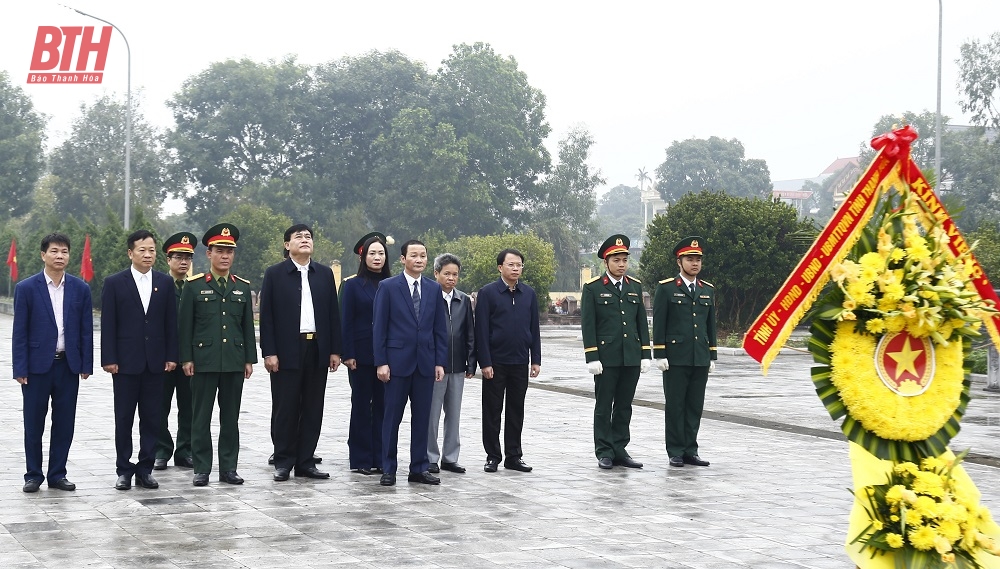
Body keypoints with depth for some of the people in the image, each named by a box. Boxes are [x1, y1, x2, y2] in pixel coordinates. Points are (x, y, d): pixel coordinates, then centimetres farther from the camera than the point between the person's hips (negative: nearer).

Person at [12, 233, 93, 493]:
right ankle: (33, 475, 16)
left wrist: (86, 365, 1)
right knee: (34, 423, 5)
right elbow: (19, 332, -3)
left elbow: (86, 330, 6)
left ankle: (57, 474, 17)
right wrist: (20, 369, -8)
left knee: (64, 423, 6)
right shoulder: (26, 288, -3)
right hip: (37, 365, -2)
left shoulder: (80, 289, 4)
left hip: (68, 365, 2)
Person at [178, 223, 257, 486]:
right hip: (204, 362, -3)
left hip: (234, 363, 3)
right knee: (201, 418, 2)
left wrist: (249, 359, 6)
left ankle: (228, 468, 13)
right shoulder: (194, 286, 1)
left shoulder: (243, 287, 10)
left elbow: (248, 326, 12)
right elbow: (185, 324, -1)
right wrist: (186, 358, -6)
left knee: (231, 417, 7)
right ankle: (201, 469, 7)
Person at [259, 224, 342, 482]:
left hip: (318, 350, 3)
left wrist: (335, 350, 5)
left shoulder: (325, 274, 11)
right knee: (284, 409, 0)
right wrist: (269, 352, -9)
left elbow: (333, 313, 11)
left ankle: (305, 462, 12)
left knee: (313, 409, 5)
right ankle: (283, 462, 9)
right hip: (287, 351, -3)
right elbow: (266, 315, -2)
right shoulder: (274, 274, 1)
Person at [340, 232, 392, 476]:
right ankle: (361, 459, 9)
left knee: (383, 404, 5)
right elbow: (345, 321, -3)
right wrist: (348, 354, -10)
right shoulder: (352, 285, 0)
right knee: (361, 405, 4)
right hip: (362, 354, -2)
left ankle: (380, 458, 11)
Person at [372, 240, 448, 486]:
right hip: (397, 361, -3)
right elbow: (379, 327, -3)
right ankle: (388, 469, 9)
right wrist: (381, 362, -9)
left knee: (422, 417, 6)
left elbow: (440, 328, 10)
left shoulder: (434, 289, 9)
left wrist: (440, 362, 4)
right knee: (392, 417, 1)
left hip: (425, 363, 3)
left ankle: (419, 468, 14)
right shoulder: (388, 287, -2)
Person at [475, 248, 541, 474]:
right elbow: (481, 330, -7)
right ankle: (492, 456, 12)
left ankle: (514, 456, 17)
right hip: (495, 362, -3)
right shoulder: (487, 293, -4)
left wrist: (536, 360, 5)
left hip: (520, 362, 3)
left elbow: (534, 329, 10)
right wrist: (485, 362, -12)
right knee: (492, 411, 3)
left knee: (516, 411, 9)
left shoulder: (529, 294, 7)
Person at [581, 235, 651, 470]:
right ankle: (604, 453, 8)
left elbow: (642, 323, 12)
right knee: (604, 407, 2)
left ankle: (619, 450, 15)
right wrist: (592, 358, -12)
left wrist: (645, 355, 6)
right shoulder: (593, 288, -2)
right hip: (606, 358, -4)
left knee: (624, 407, 8)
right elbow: (588, 325, -5)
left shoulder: (635, 286, 11)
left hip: (631, 358, 4)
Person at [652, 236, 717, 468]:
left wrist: (712, 356, 12)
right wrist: (660, 354, -9)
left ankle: (690, 451, 14)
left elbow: (711, 325, 16)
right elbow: (658, 323, -4)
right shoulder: (666, 288, -2)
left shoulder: (708, 290, 13)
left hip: (701, 359, 4)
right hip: (675, 358, -4)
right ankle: (676, 452, 7)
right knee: (675, 406, 0)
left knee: (695, 406, 7)